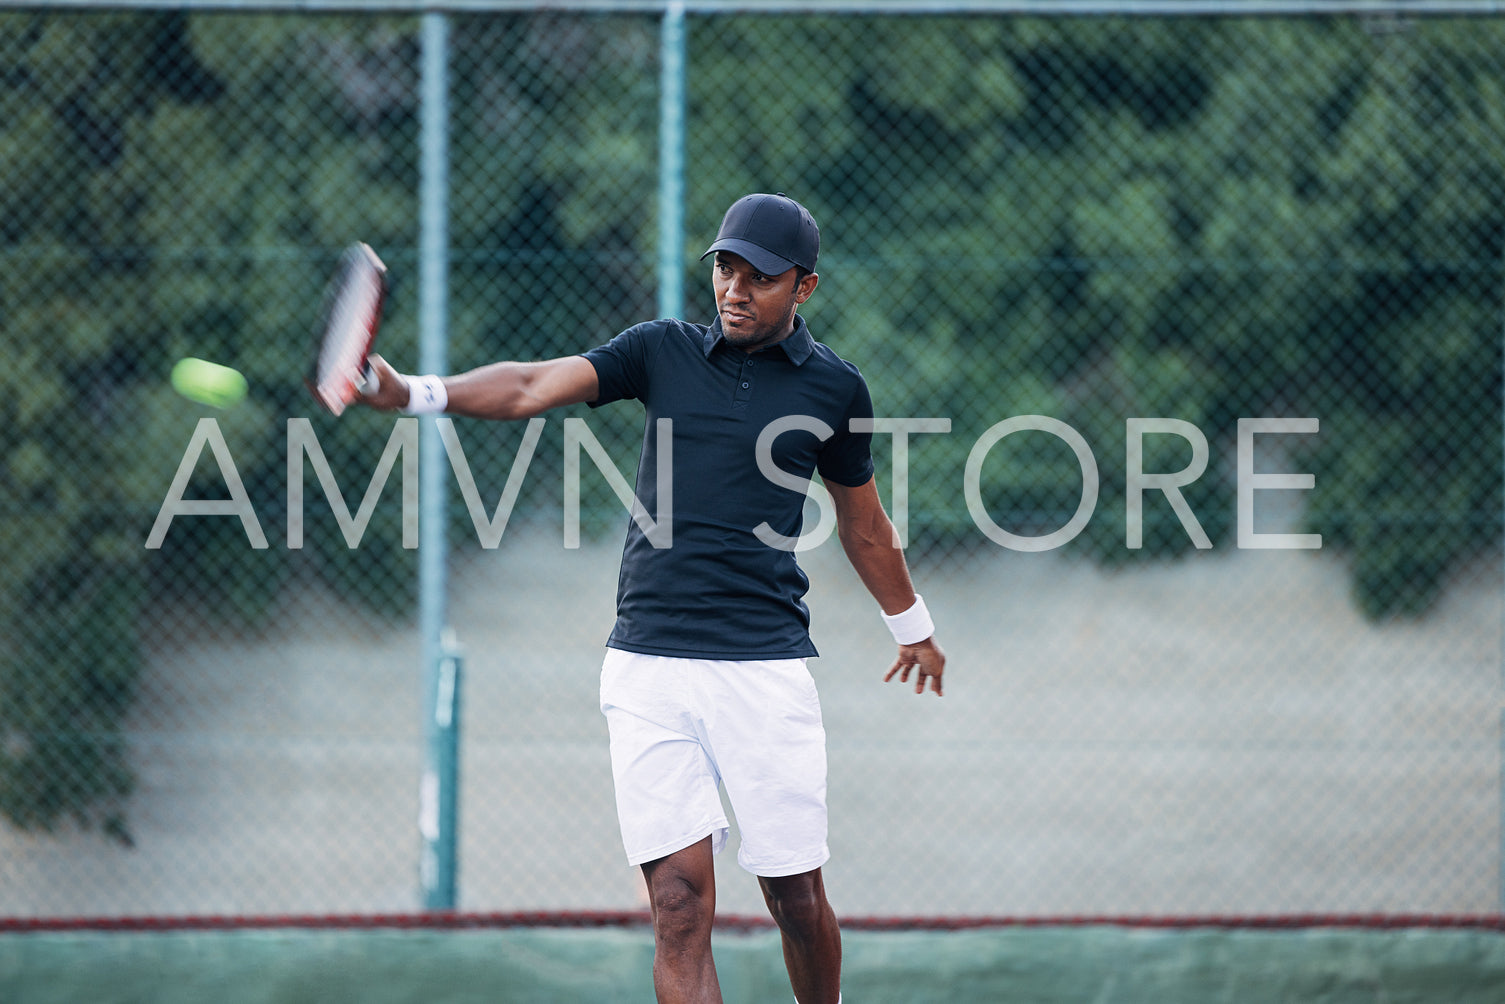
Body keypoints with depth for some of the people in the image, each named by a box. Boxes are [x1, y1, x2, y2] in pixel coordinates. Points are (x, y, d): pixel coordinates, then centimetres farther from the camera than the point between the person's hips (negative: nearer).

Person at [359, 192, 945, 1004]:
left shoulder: (833, 387, 6)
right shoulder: (664, 352, 6)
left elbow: (861, 520, 21)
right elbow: (533, 387, -6)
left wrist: (910, 624, 34)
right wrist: (416, 393, -22)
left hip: (765, 669, 0)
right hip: (648, 664, 1)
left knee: (795, 896, 2)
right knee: (680, 894, -8)